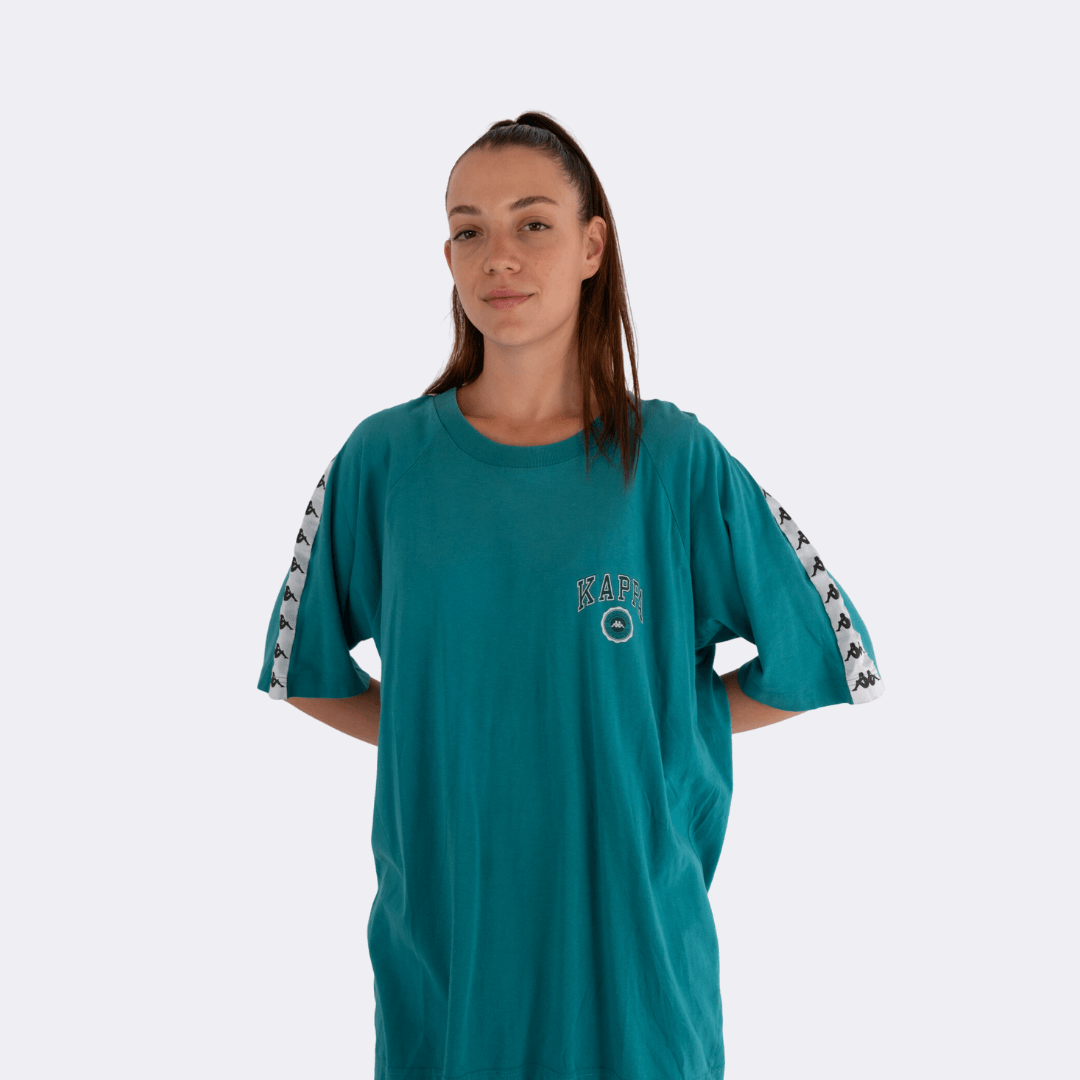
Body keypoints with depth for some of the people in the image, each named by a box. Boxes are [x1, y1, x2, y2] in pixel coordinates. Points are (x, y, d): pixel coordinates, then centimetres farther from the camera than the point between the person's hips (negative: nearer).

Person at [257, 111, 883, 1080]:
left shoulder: (675, 461, -7)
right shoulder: (384, 460, -3)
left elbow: (841, 663, 1)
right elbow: (303, 671, 9)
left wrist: (655, 730, -2)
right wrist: (440, 735, -1)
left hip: (632, 934, 0)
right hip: (442, 943, 1)